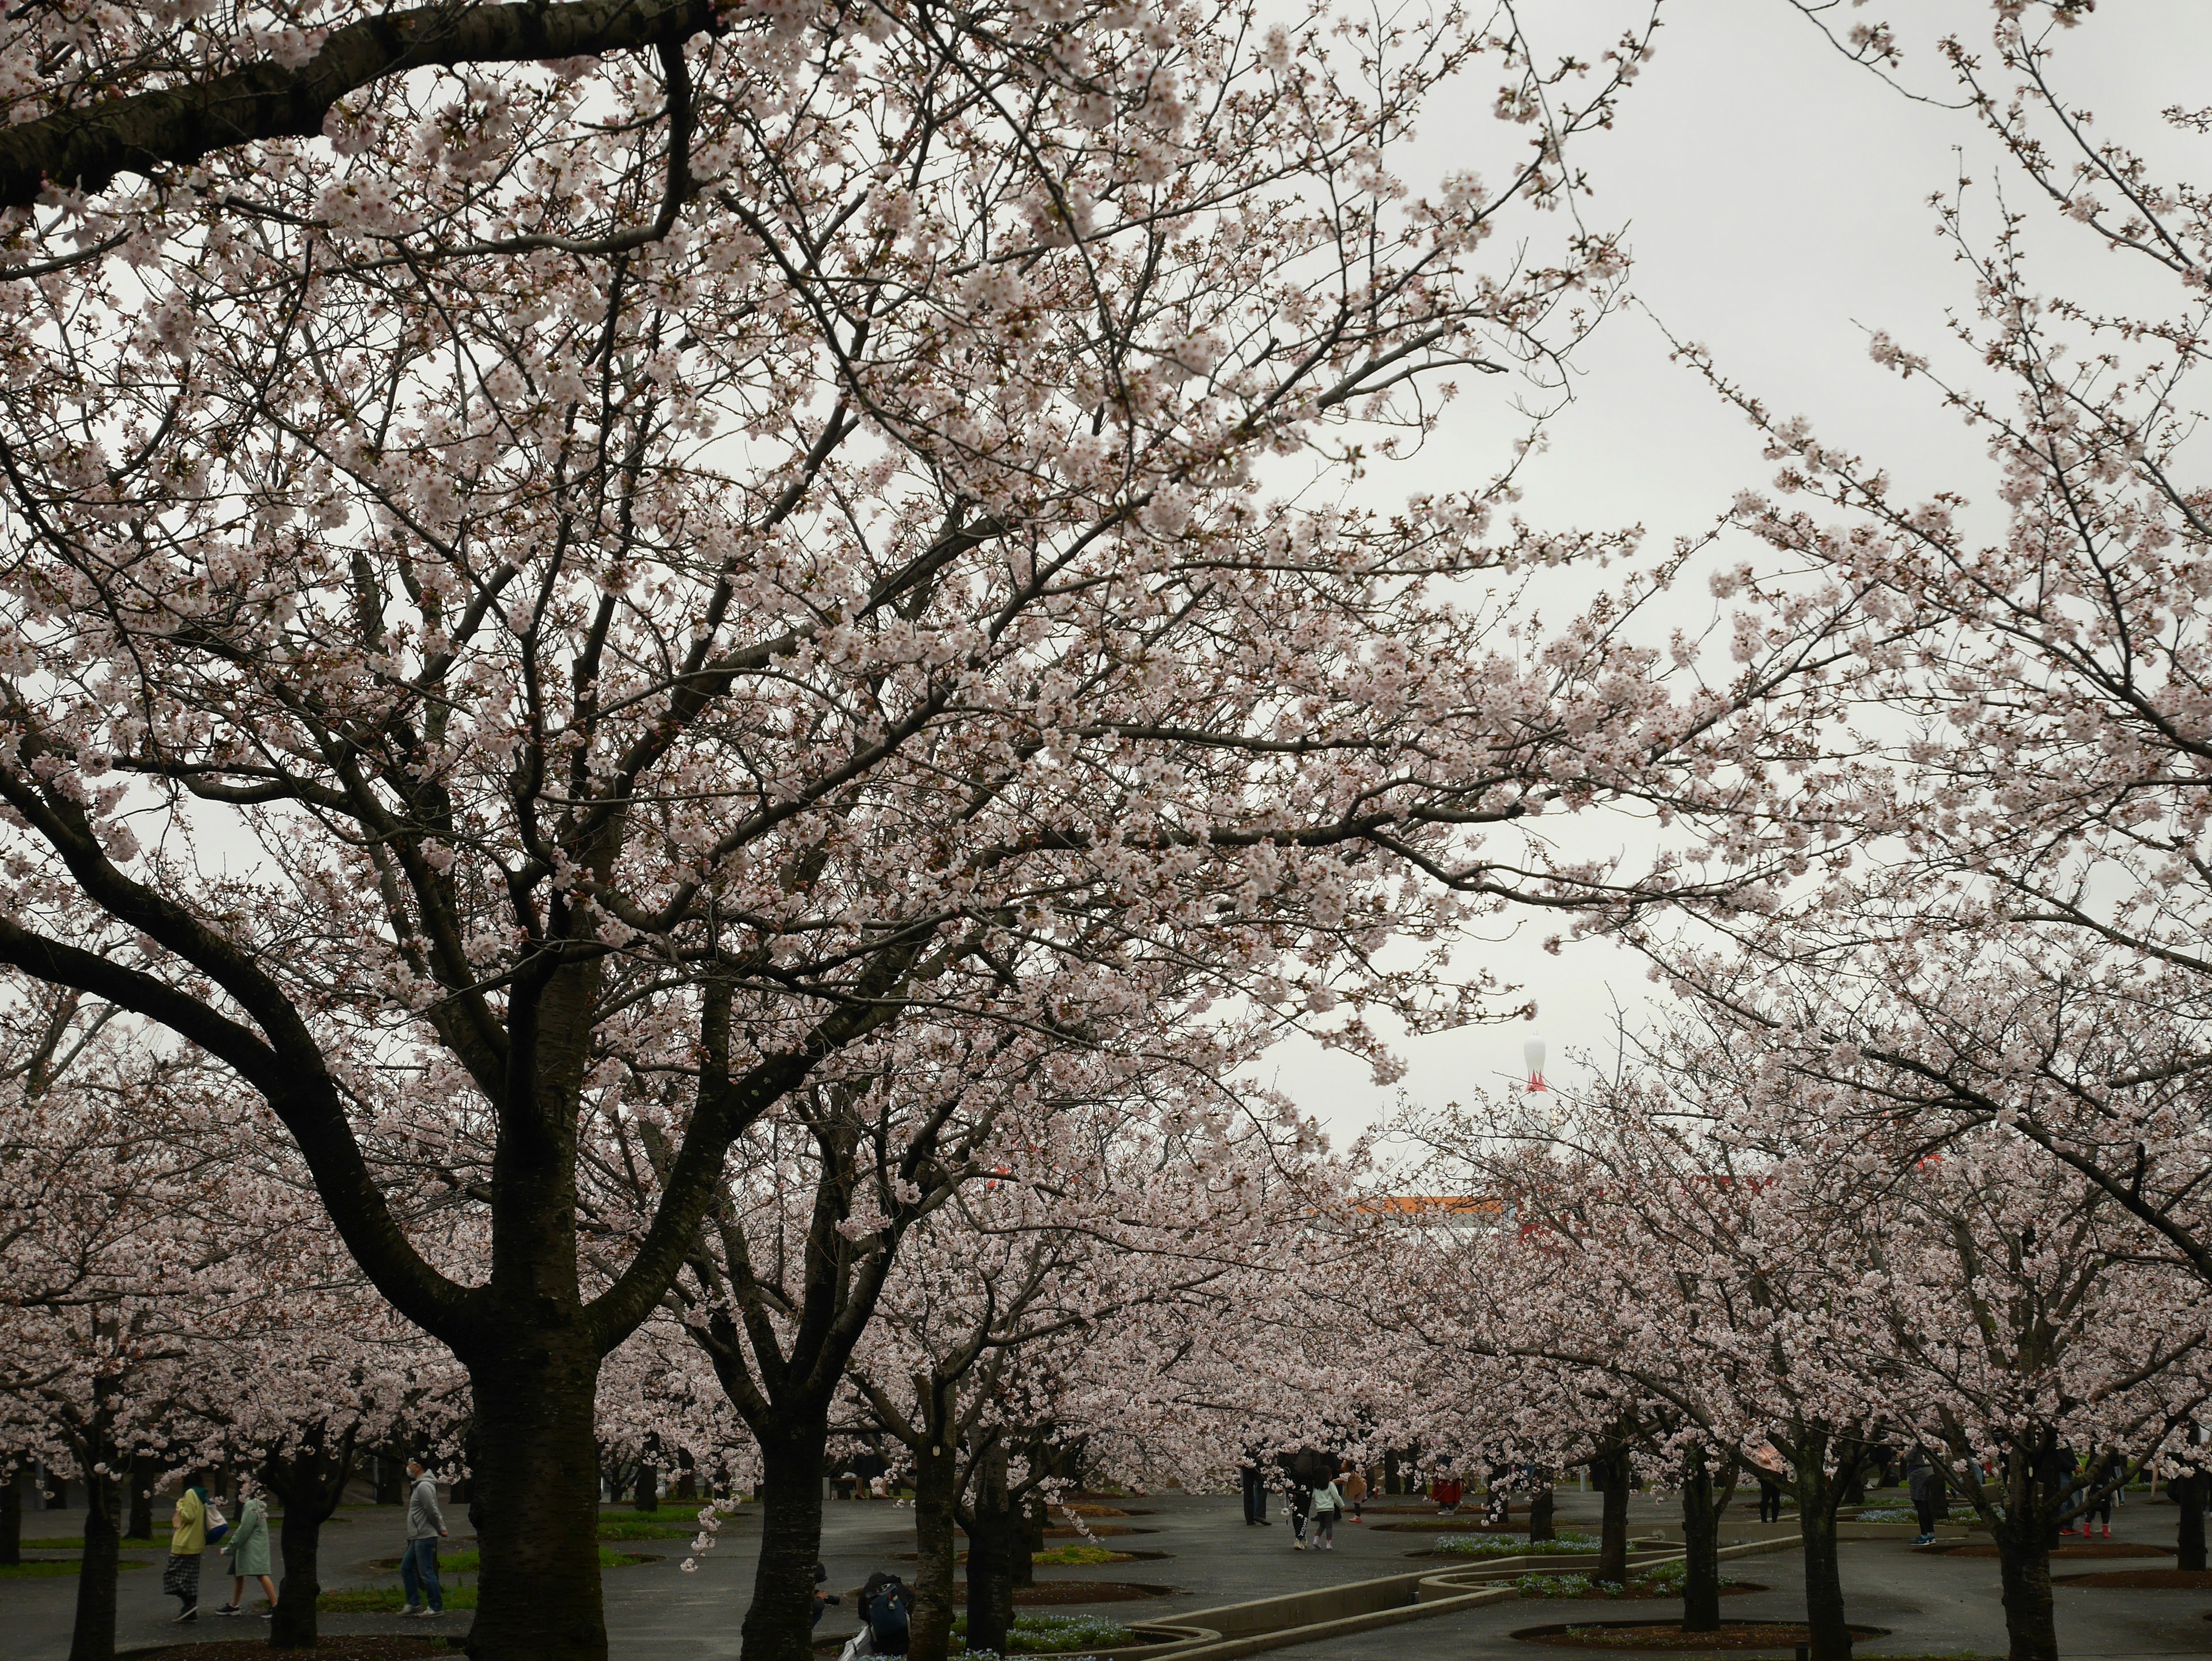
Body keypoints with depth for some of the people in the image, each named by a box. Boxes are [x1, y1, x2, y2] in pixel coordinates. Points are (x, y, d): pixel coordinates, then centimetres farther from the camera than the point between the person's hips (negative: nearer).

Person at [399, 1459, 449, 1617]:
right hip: (418, 1538, 11)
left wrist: (440, 1529, -8)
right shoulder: (419, 1486, 17)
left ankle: (436, 1608, -1)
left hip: (425, 1537, -11)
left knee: (426, 1572, -6)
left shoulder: (424, 1487, -17)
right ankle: (414, 1604, 19)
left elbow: (433, 1511, -20)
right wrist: (442, 1527, 9)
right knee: (406, 1568, 14)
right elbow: (434, 1511, 18)